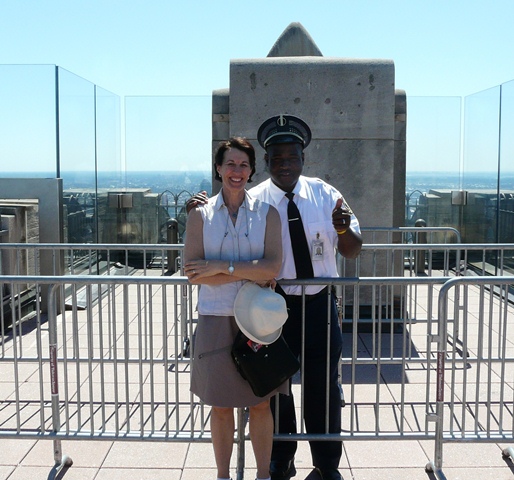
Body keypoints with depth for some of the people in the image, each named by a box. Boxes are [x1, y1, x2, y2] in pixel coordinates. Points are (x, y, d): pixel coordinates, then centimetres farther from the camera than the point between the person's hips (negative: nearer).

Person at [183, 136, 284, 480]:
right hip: (216, 319, 0)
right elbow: (192, 272, -7)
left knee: (261, 403, 8)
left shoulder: (267, 213, 1)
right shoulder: (200, 215, 2)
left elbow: (273, 268, -10)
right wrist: (249, 274, -13)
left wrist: (222, 266, -15)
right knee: (221, 406, 10)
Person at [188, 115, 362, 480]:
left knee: (324, 388, 13)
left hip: (319, 306, 1)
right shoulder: (252, 201, -4)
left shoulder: (325, 194, 1)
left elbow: (353, 251, 1)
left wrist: (343, 230, -21)